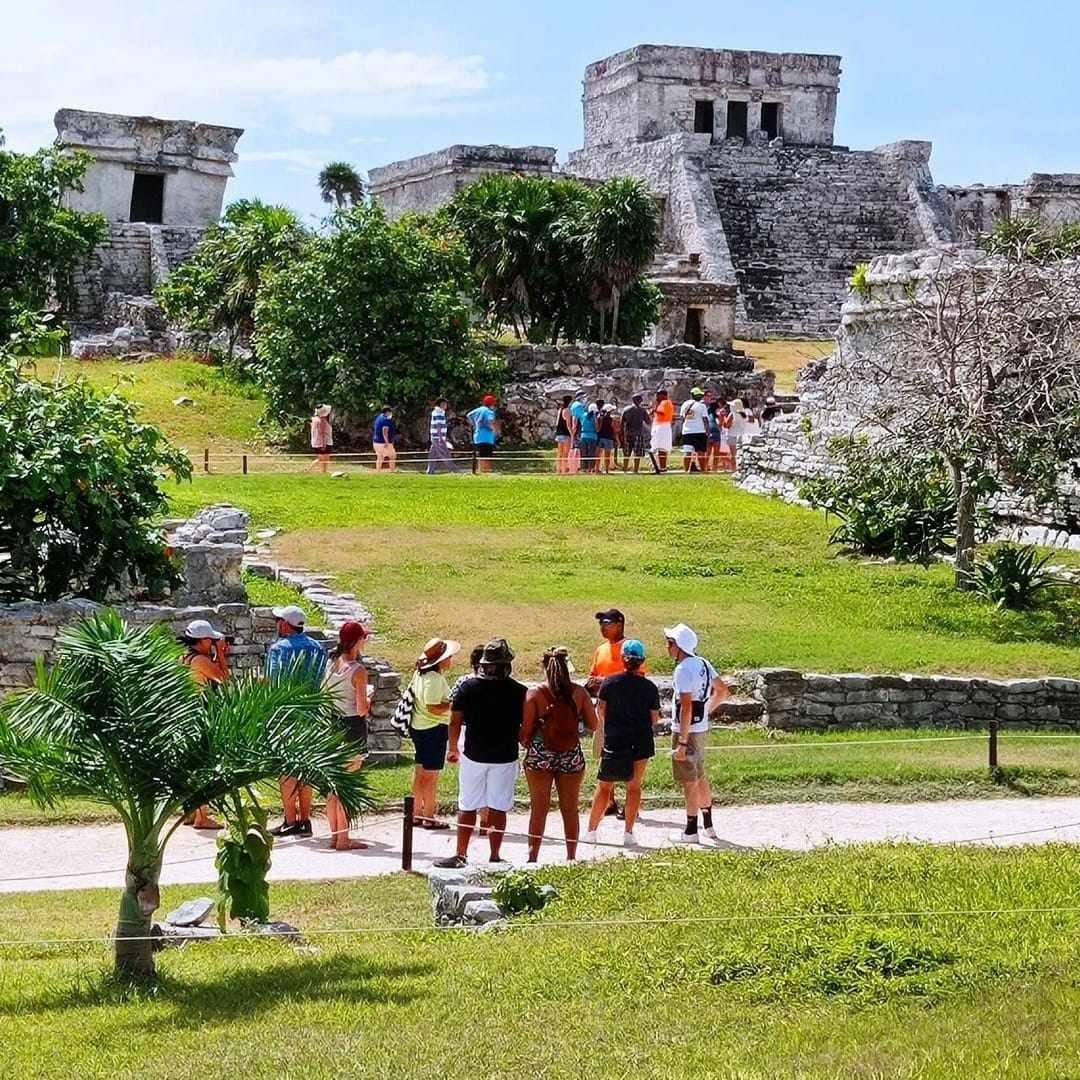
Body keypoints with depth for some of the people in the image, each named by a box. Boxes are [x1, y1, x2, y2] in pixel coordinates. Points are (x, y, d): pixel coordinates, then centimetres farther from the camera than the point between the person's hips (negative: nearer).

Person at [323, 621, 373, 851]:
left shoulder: (331, 664, 3)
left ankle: (334, 835, 18)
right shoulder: (358, 671, -15)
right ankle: (343, 838, 2)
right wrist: (369, 694, 4)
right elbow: (362, 710, -15)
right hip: (353, 727, -6)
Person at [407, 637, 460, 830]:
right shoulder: (434, 679, -22)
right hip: (433, 728, -10)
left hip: (418, 726, 10)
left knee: (420, 771, 17)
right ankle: (429, 817, 4)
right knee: (431, 774, -2)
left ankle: (416, 813, 26)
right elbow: (433, 708, -26)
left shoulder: (420, 674, 6)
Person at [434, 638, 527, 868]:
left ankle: (460, 855, 9)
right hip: (505, 758, 0)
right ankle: (495, 856, 9)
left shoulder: (468, 687, -5)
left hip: (473, 756, 0)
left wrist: (453, 749, 12)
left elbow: (455, 722, -2)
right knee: (498, 808, 7)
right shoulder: (518, 692, -7)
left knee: (467, 807, 8)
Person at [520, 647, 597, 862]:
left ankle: (533, 856, 9)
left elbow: (525, 731, -7)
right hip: (571, 756, 1)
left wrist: (525, 743, 13)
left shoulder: (534, 694, -9)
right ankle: (571, 858, 16)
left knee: (539, 809, 8)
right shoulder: (579, 693, -5)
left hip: (539, 756, -1)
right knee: (570, 809, 12)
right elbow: (593, 725, 2)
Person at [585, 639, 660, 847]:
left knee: (604, 787, 9)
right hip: (642, 743, 1)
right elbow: (654, 719, 1)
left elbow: (601, 712, 0)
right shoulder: (649, 687, -4)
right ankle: (628, 833, 7)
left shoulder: (609, 683, -6)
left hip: (614, 742, 0)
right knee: (634, 786, 10)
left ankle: (591, 830, 11)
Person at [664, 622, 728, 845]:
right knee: (700, 777, 20)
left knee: (689, 781, -1)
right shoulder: (703, 664, 7)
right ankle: (708, 825, 28)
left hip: (687, 731, -9)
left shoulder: (683, 670, -20)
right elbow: (722, 690, 18)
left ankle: (691, 832, 6)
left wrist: (682, 743, -23)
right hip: (703, 729, 9)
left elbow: (686, 707, -25)